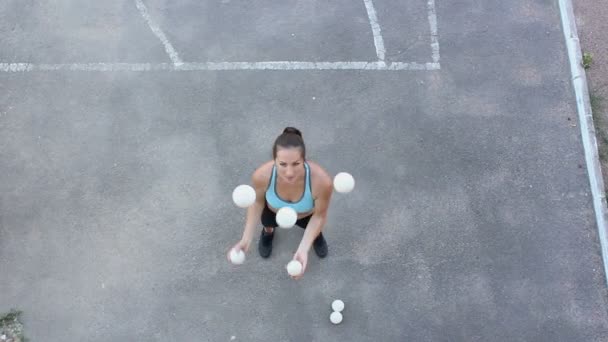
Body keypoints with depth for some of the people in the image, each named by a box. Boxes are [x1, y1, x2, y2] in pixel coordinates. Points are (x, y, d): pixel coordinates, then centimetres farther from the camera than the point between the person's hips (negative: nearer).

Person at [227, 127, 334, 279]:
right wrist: (246, 239, -24)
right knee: (267, 222, 30)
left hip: (307, 215, -1)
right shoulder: (262, 175, -41)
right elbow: (257, 202, -17)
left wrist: (303, 249, -35)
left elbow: (319, 215, -24)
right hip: (274, 212, 1)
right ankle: (268, 231, 66)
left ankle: (316, 233, 63)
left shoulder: (322, 180, -45)